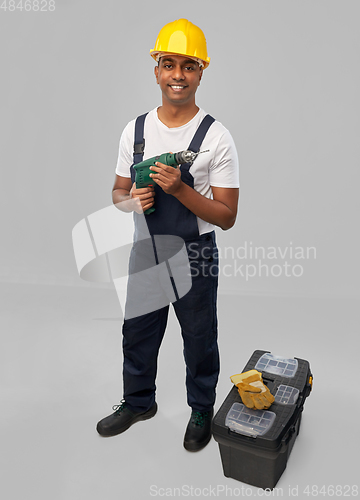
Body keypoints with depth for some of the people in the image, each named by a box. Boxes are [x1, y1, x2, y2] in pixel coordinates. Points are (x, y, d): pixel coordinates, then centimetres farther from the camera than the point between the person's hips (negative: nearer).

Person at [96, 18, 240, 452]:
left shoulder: (216, 137, -11)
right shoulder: (134, 131, 1)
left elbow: (227, 217, -13)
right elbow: (118, 192, 9)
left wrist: (179, 189, -26)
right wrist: (131, 200, -15)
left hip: (195, 258, -4)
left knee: (199, 342, 14)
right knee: (137, 335, 20)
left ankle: (202, 410, 42)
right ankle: (139, 402, 46)